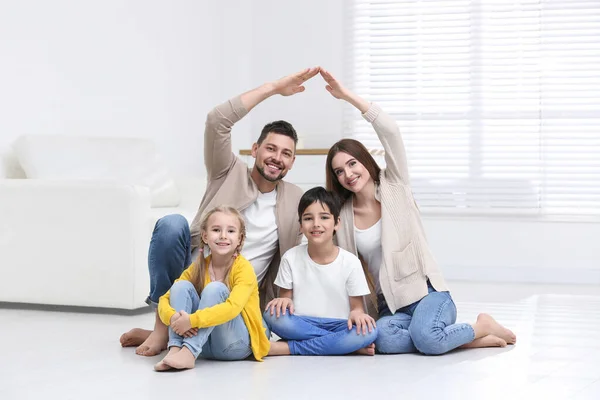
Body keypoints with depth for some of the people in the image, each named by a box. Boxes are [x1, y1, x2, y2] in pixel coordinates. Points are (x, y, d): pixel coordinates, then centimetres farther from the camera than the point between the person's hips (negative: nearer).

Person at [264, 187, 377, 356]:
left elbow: (357, 306, 1)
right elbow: (286, 297, 7)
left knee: (368, 331, -31)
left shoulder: (351, 262, -3)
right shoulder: (291, 258, 0)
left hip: (338, 326, 0)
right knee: (272, 315, -29)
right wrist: (284, 301, -18)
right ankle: (347, 344, -23)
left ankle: (288, 348, -25)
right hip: (302, 326, 1)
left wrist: (357, 314, -24)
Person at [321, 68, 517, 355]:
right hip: (389, 307, 3)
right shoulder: (342, 215, 9)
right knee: (385, 339, -33)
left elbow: (391, 132, -14)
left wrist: (348, 96, -20)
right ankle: (469, 339, -15)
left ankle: (483, 326, -3)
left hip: (426, 291, -3)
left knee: (426, 338, -35)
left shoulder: (394, 186, 1)